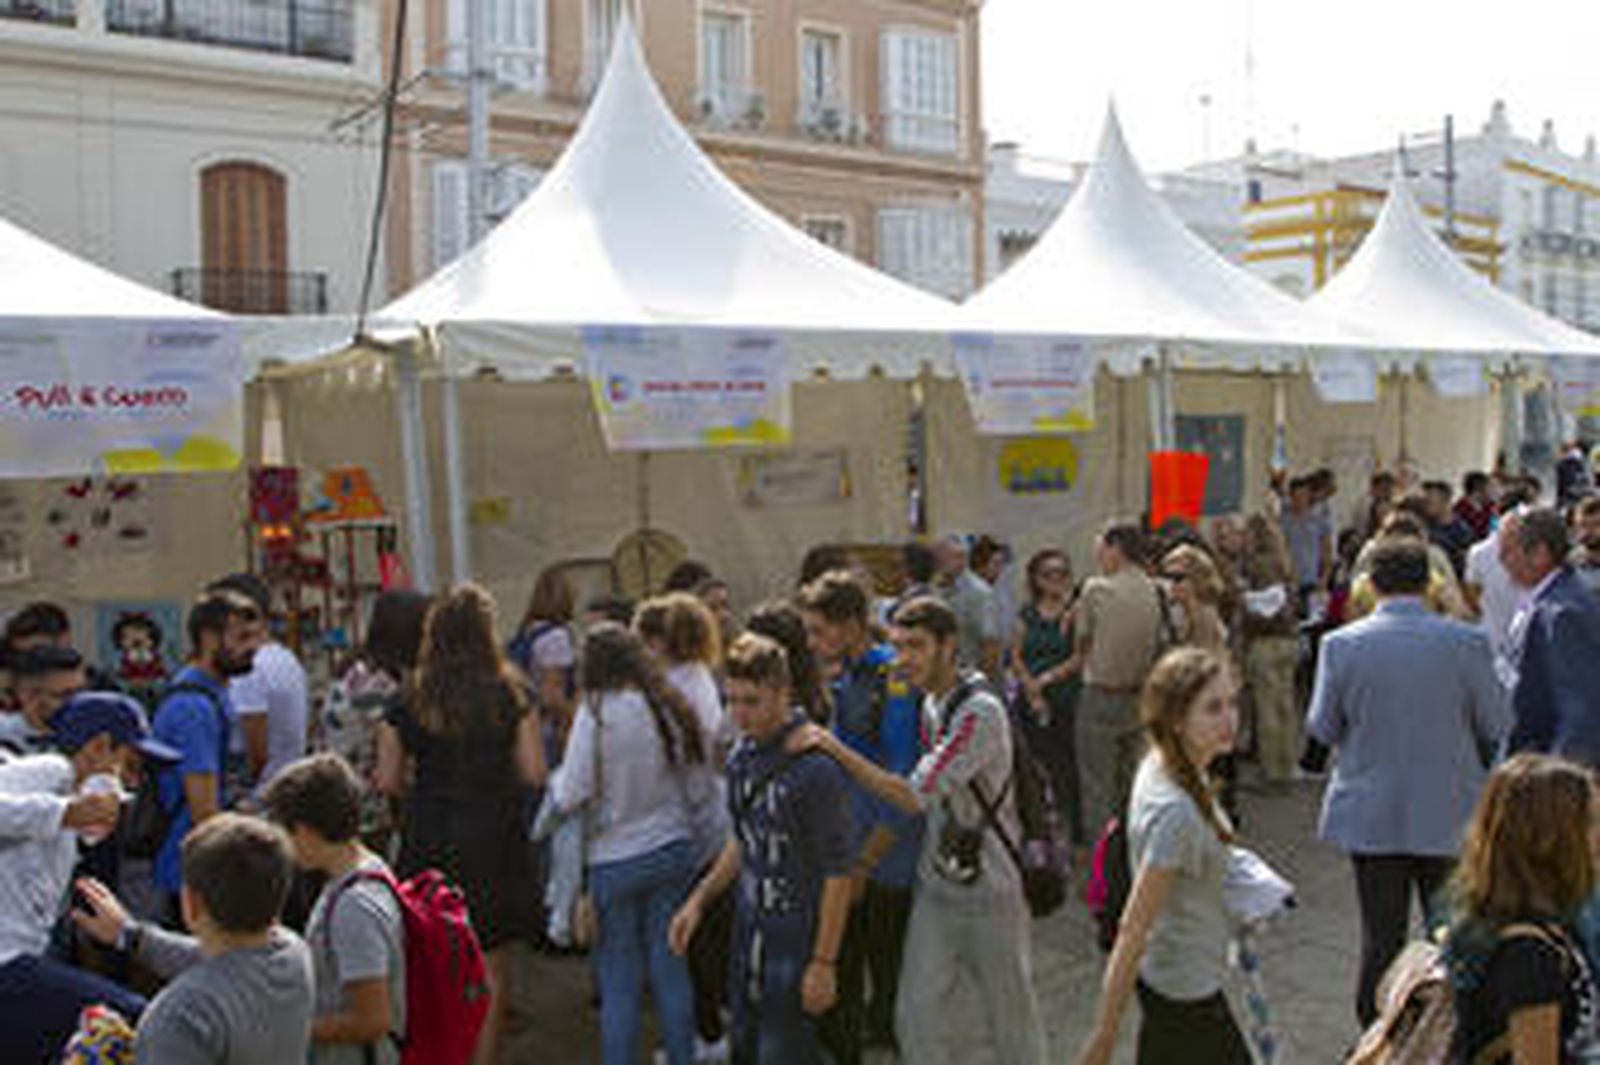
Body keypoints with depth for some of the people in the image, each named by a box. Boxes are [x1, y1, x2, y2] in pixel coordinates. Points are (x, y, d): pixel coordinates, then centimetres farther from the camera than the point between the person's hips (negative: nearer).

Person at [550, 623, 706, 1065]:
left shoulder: (596, 712, -16)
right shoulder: (671, 705, -4)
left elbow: (572, 797, -15)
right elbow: (701, 769, 5)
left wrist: (556, 781, 6)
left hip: (615, 859, -4)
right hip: (673, 850, 4)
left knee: (619, 981, 8)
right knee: (671, 967, 15)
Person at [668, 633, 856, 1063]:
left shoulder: (813, 766, -20)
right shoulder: (741, 755, 4)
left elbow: (839, 871, -17)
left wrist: (823, 963, -16)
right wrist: (699, 900, 11)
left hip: (796, 934, -8)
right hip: (748, 927, 8)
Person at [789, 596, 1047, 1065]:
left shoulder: (980, 713, -22)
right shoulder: (928, 703, 4)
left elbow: (912, 797, -27)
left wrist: (835, 747, -26)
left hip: (990, 890, -7)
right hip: (936, 885, 7)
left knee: (1009, 1017, 11)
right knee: (917, 1017, 7)